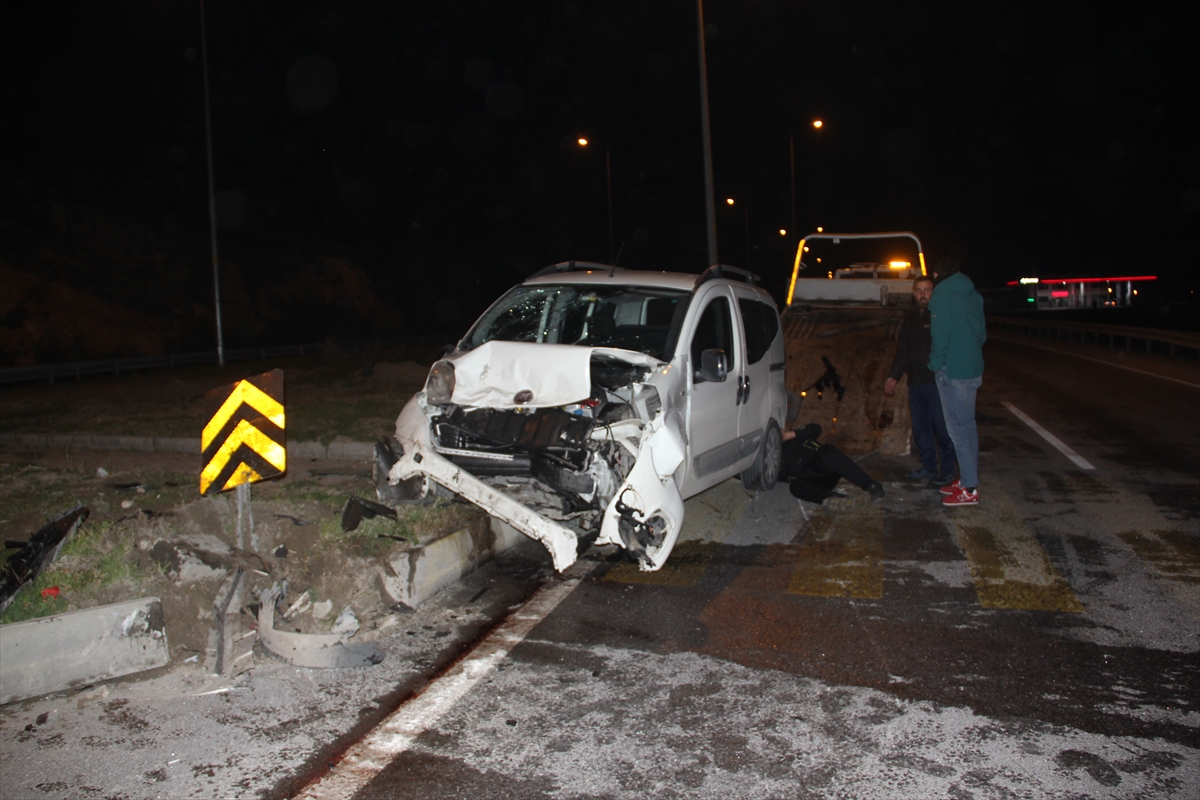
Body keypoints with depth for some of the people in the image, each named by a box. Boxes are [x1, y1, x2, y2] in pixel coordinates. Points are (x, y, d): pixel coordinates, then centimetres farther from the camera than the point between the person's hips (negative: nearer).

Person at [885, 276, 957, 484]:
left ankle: (948, 470, 7)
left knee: (942, 428, -3)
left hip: (937, 381, -7)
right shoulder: (910, 319, 16)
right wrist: (893, 377, 19)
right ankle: (929, 467, 20)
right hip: (915, 382, 7)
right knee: (921, 428, 10)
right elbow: (902, 352, 23)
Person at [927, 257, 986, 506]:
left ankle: (970, 489, -5)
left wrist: (936, 363, -5)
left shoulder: (942, 293, -9)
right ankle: (968, 479, 24)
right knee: (968, 426, 15)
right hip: (973, 369, 8)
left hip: (953, 371, -8)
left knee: (958, 429, -6)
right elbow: (982, 332, 15)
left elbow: (941, 332, -16)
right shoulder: (973, 295, 13)